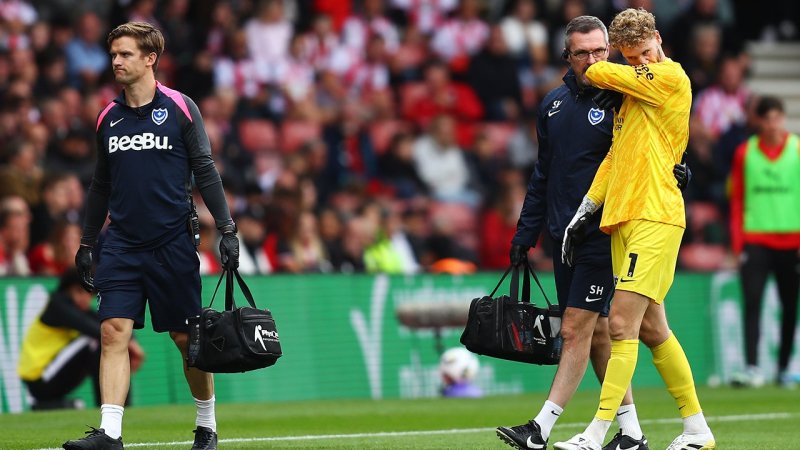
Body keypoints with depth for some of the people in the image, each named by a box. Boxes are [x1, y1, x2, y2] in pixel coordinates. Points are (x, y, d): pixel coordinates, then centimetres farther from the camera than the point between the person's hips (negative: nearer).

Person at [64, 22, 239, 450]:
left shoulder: (180, 108, -2)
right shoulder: (107, 118, 10)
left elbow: (205, 172, -2)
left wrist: (227, 229, -7)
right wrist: (87, 243, 18)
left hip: (173, 245, -3)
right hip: (121, 245, 3)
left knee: (187, 338, 5)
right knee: (113, 332, -11)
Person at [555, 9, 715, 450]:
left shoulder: (672, 77, -7)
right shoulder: (632, 92, 19)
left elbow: (597, 73, -5)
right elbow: (615, 156, 22)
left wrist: (583, 70, 18)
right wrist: (586, 211, 15)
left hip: (654, 218, -9)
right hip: (624, 218, 9)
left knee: (622, 323, -13)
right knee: (651, 329, 10)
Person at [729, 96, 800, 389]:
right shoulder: (744, 153, 5)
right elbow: (737, 200, 7)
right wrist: (737, 244, 0)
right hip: (755, 240, 0)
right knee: (752, 302, -11)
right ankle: (752, 367, -15)